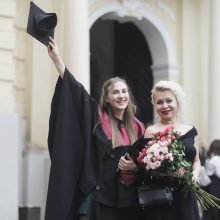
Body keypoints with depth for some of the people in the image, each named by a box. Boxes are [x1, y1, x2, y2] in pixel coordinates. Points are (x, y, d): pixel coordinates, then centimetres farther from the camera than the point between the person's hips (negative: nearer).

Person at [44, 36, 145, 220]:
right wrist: (56, 58, -10)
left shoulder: (137, 127, 10)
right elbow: (76, 89, -4)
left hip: (129, 198, 3)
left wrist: (136, 166, -8)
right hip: (102, 196, -3)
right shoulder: (98, 118, 2)